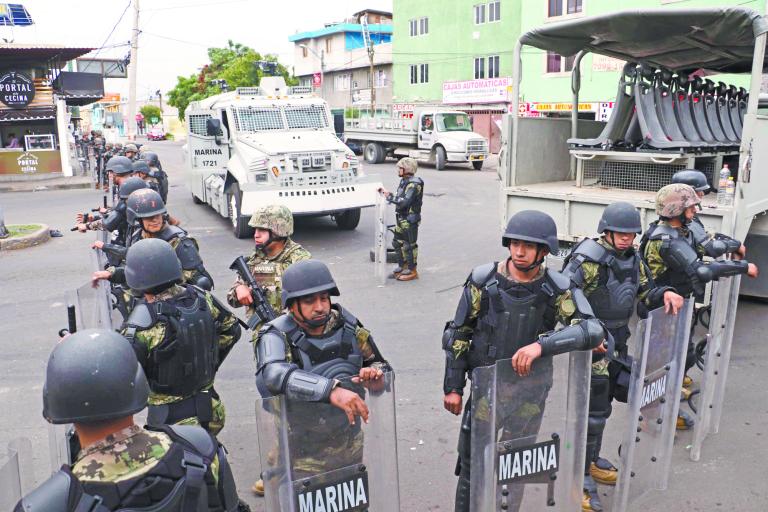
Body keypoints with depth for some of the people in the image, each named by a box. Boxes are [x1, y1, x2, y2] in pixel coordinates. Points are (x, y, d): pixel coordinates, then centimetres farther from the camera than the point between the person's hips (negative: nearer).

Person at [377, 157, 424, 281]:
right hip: (401, 219, 9)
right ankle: (402, 267, 29)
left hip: (410, 220, -9)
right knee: (397, 243, 16)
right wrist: (385, 193, 5)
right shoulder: (404, 181, 10)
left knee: (409, 245, 0)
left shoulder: (414, 184, -19)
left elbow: (404, 202, -28)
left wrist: (389, 196, -22)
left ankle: (412, 271, 11)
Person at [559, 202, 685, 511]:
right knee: (593, 410, -5)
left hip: (617, 341, 8)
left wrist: (665, 293, -6)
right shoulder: (588, 259, -21)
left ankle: (590, 459, 39)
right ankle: (580, 477, 8)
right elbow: (562, 296, -25)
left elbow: (644, 294, 14)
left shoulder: (633, 259, 4)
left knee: (602, 404, 20)